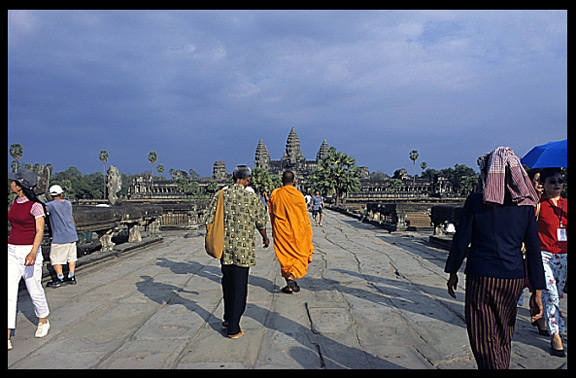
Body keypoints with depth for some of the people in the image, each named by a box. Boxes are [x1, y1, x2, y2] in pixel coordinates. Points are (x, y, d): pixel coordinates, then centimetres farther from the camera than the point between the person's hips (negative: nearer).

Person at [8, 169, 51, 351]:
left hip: (30, 252, -6)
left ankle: (43, 321, 35)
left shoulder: (35, 206, -13)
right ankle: (7, 338, -3)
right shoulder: (15, 203, 9)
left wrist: (33, 252, -34)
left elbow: (40, 232, -20)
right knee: (8, 293, -3)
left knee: (34, 290, 8)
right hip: (12, 252, 6)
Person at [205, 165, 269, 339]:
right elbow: (261, 223, 0)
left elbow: (210, 220, 3)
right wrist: (265, 238, 19)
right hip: (243, 248, -4)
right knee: (239, 287, 4)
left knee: (227, 282, 21)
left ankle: (228, 318, 34)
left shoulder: (220, 195, 0)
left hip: (224, 247, 4)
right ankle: (233, 329, 11)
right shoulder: (252, 198, -10)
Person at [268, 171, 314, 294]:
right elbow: (304, 216, -5)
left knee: (285, 257, 11)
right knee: (299, 255, 11)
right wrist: (308, 233, 6)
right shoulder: (298, 195, -10)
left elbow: (271, 214, 7)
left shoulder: (274, 194, -1)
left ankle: (290, 285, 13)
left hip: (280, 232, 2)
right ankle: (292, 277, -13)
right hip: (297, 232, -2)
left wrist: (274, 231, 20)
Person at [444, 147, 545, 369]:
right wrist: (537, 291, 6)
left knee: (484, 340, 3)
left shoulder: (475, 202, -8)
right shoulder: (525, 205, 0)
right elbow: (534, 249, 1)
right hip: (513, 279, 4)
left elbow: (461, 241, -5)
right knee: (503, 336, 21)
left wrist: (452, 272, 8)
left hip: (481, 278, -4)